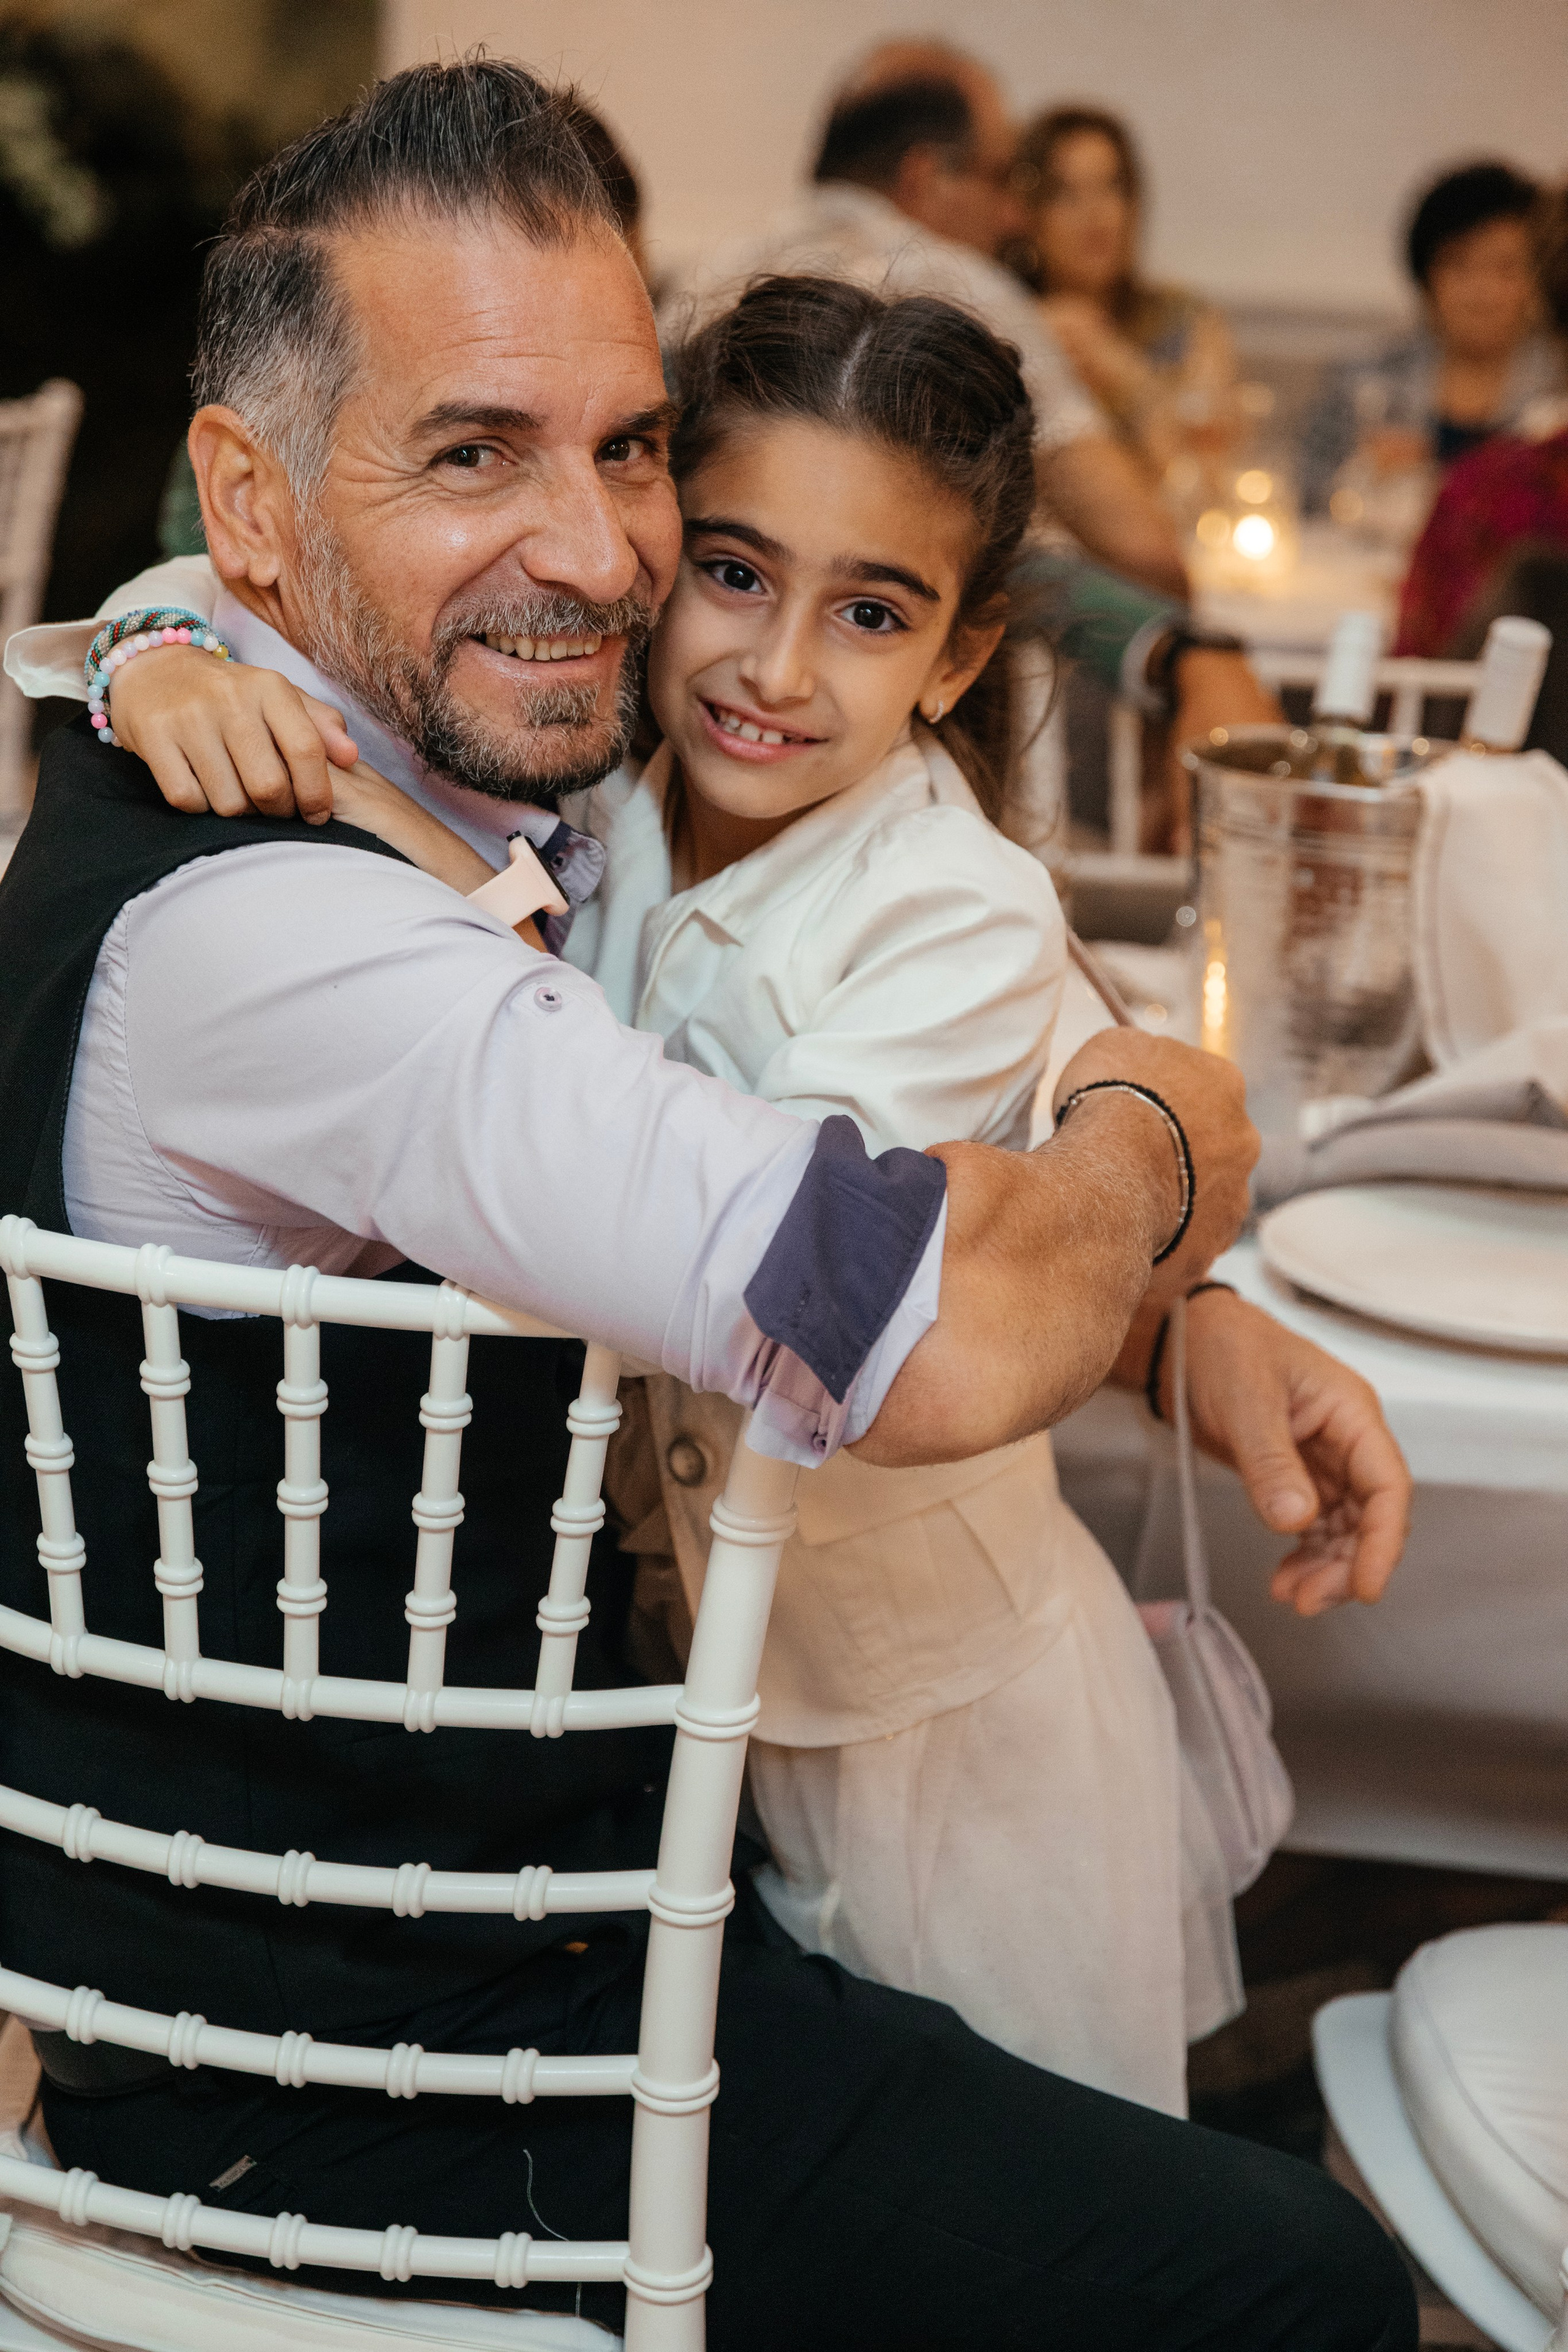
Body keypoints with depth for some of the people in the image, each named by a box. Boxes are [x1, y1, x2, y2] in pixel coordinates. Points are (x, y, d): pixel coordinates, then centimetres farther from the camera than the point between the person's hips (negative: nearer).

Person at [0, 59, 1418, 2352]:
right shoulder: (260, 930, -29)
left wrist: (1179, 1322, -2)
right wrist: (1170, 1135, -13)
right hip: (363, 2085, -10)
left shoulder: (453, 788, 4)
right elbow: (934, 1343, -36)